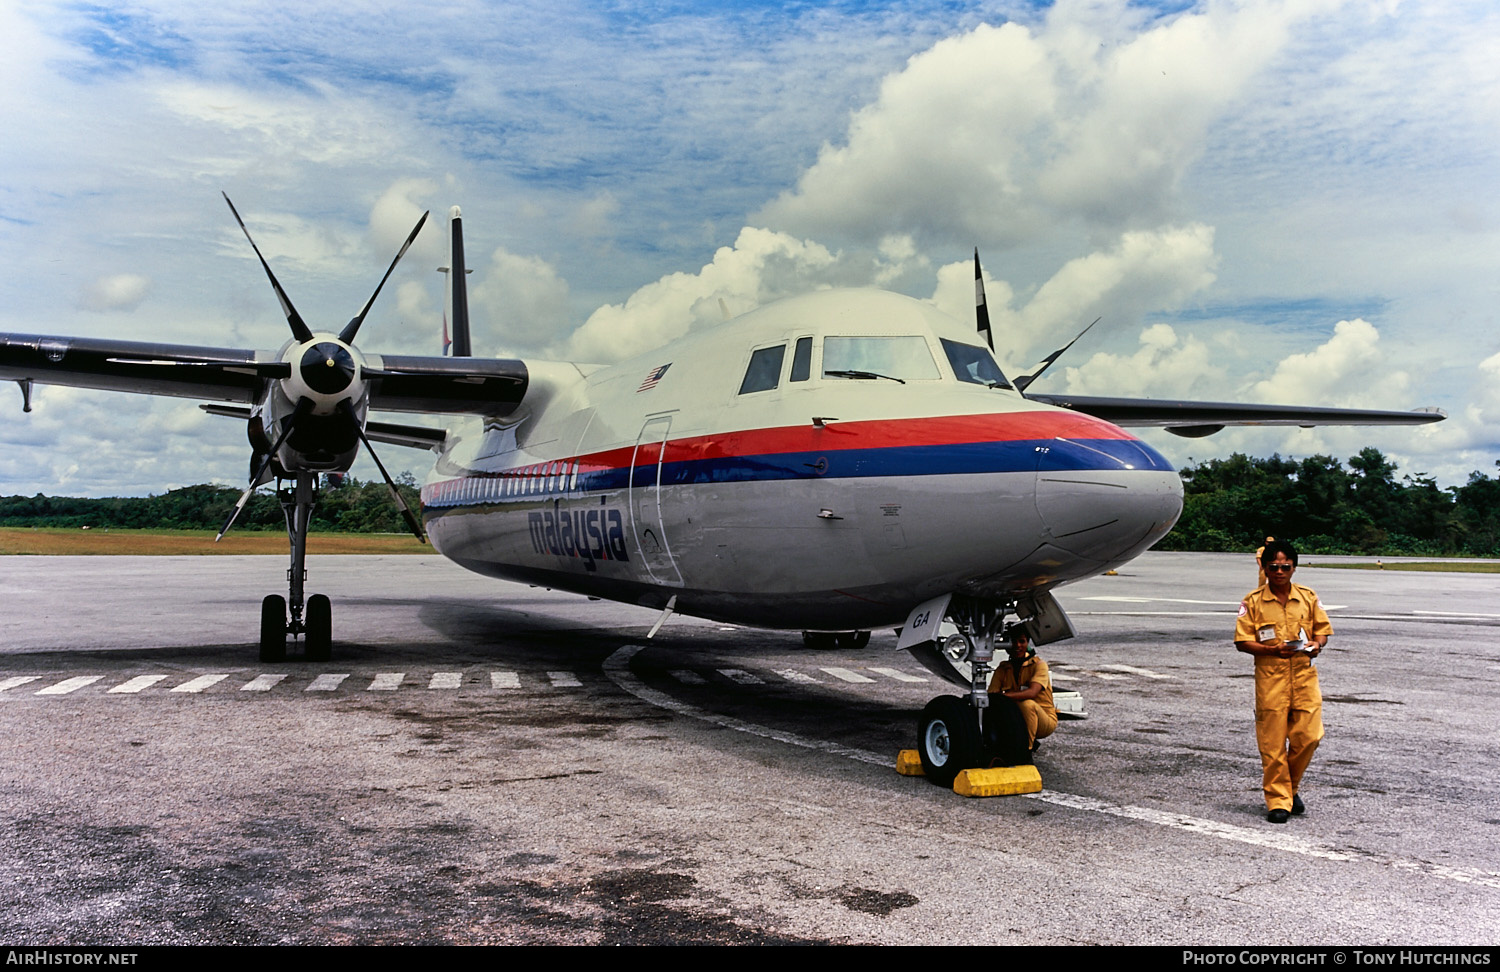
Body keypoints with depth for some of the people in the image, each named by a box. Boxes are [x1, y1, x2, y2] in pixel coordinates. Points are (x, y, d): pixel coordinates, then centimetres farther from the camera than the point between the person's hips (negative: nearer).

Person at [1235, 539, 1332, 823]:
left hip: (1305, 675, 2)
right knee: (1273, 743, 0)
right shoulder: (1253, 601, -1)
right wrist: (1273, 650, -17)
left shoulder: (1308, 597, 7)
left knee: (1308, 736, -1)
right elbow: (1242, 641, -2)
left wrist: (1316, 644, -7)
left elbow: (1322, 629, 15)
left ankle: (1290, 786, 25)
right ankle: (1278, 801, 11)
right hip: (1270, 676, -2)